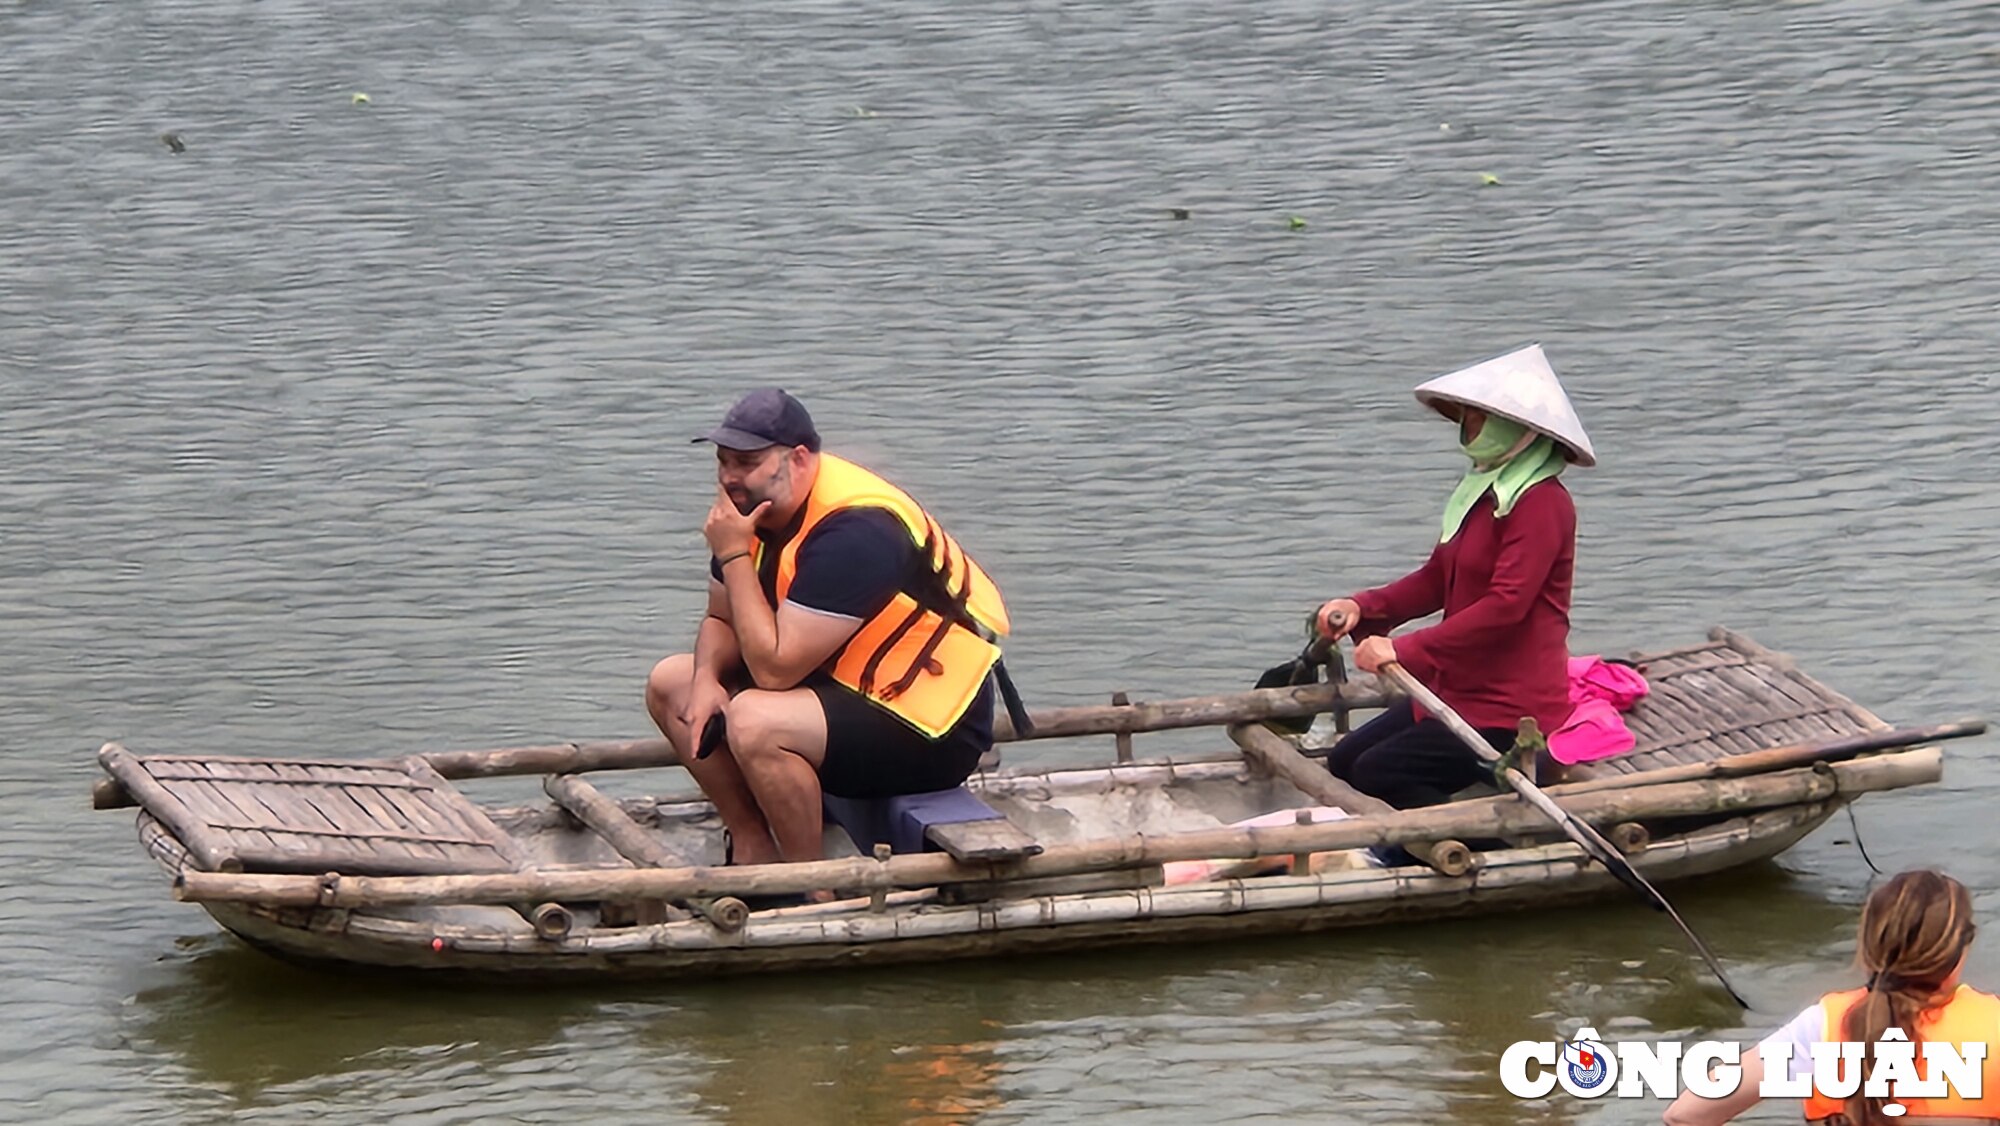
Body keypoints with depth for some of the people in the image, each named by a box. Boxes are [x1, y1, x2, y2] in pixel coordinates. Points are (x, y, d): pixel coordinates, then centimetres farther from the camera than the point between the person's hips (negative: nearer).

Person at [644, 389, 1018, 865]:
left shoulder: (853, 531, -27)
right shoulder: (756, 505, 0)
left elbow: (775, 668, -30)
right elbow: (722, 620, 12)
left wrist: (734, 556, -24)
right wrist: (706, 679, -10)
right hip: (844, 684, 10)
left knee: (754, 722, -33)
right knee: (671, 684, 6)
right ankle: (753, 851, 5)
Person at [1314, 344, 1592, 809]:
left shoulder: (1541, 502, -18)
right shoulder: (1484, 490, 15)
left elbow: (1505, 605, -26)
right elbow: (1437, 578, 18)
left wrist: (1406, 650, -27)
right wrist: (1363, 607, 0)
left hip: (1512, 710, -11)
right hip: (1458, 691, 11)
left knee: (1378, 774, -21)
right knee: (1344, 762, 5)